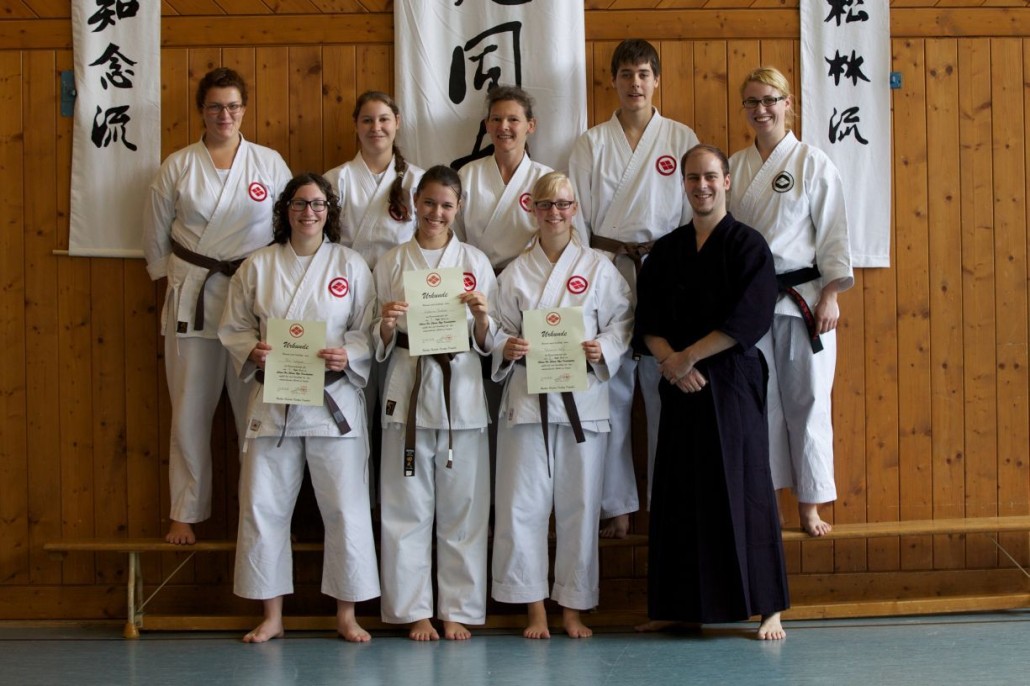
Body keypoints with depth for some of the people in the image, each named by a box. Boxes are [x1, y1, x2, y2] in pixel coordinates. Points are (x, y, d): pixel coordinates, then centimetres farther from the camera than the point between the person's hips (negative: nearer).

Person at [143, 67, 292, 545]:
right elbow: (156, 236, 11)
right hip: (192, 297, 0)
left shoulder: (270, 163, 4)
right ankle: (186, 513, 14)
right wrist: (173, 283, 8)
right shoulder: (177, 166, 5)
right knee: (191, 410, 4)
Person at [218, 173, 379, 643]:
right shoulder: (258, 266, 6)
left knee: (345, 507, -1)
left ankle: (346, 614, 13)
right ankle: (271, 616, 16)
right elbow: (233, 328, 9)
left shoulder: (350, 265, 3)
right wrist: (252, 352, -11)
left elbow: (370, 331, 3)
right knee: (262, 506, 2)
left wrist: (348, 356, -16)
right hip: (273, 402, 1)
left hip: (334, 401, -1)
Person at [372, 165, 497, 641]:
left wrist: (481, 318, -12)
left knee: (461, 506, 2)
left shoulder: (475, 262, 8)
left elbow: (488, 344, 7)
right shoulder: (392, 263, 8)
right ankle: (414, 610, 12)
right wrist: (386, 327, -11)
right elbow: (378, 346, 9)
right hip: (408, 390, 0)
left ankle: (458, 610, 13)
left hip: (461, 391, 0)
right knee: (407, 507, 1)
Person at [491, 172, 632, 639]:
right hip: (526, 397, 1)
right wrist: (506, 348, -10)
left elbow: (622, 323, 6)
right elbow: (499, 331, 10)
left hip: (583, 397, -1)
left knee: (580, 504, 3)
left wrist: (603, 350, -12)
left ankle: (573, 606, 15)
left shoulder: (598, 267, 6)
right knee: (524, 503, -2)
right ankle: (535, 606, 9)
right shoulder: (515, 272, 8)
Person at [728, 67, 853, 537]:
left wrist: (830, 297, -8)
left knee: (807, 400, 1)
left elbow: (833, 234, -2)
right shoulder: (735, 167, 8)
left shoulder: (814, 164, -2)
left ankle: (810, 506, 11)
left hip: (802, 296, -3)